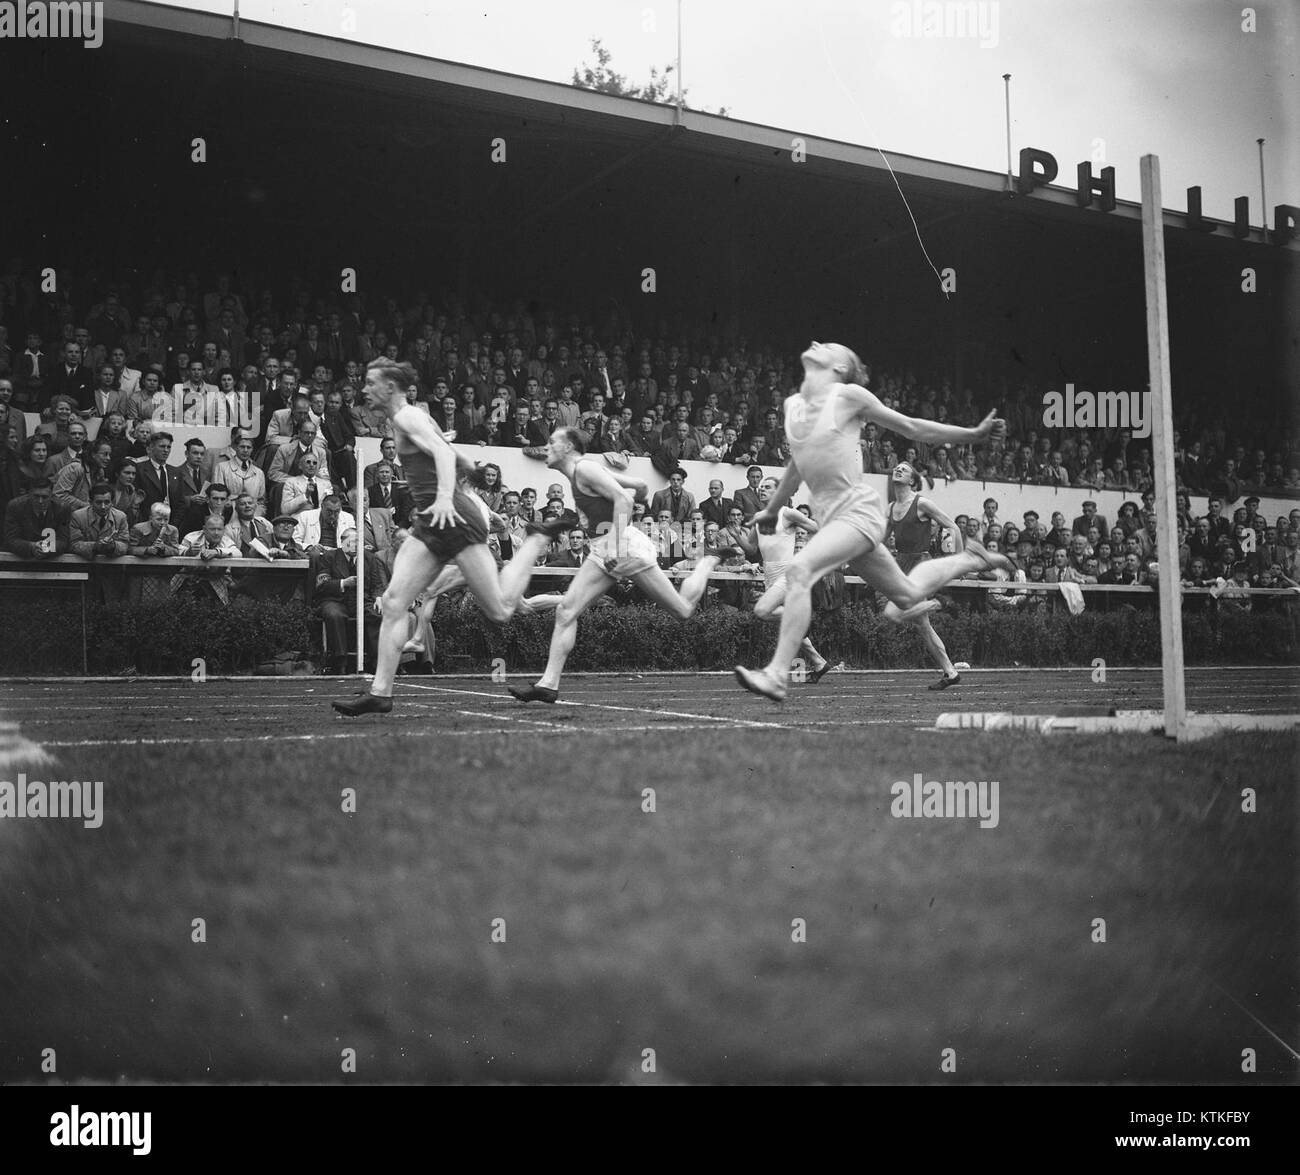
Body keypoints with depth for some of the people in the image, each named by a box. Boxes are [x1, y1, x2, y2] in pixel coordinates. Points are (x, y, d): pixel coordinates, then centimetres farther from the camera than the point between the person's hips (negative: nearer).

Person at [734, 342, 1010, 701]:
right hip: (827, 515, 7)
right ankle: (970, 558, 43)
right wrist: (772, 510, 37)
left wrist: (974, 434, 6)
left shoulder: (849, 395, -7)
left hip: (856, 510, -7)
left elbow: (913, 428, 4)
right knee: (908, 595, 17)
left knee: (799, 569, -28)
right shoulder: (792, 405, 11)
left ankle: (776, 675, -29)